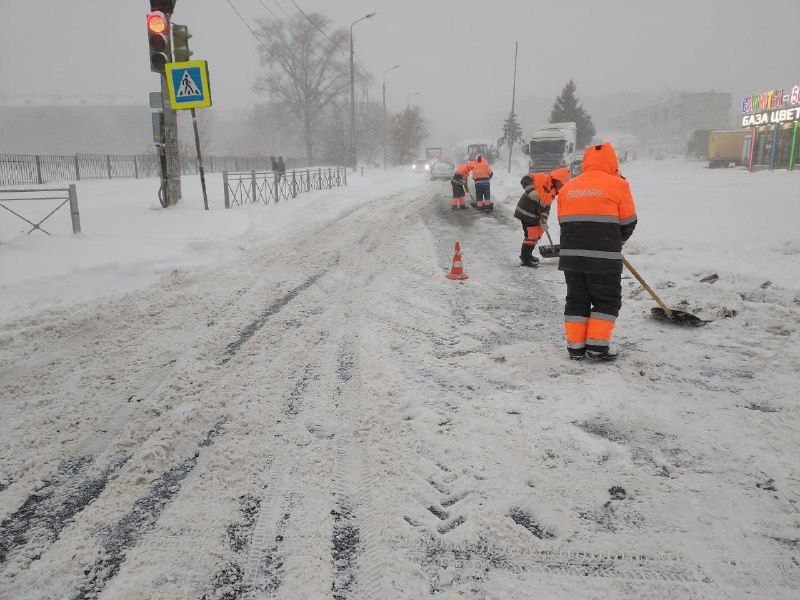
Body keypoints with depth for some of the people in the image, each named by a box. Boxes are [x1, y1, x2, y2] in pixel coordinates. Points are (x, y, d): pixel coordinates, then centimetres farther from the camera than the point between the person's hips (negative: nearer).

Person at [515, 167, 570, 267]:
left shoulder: (553, 191, 12)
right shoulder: (542, 178, -14)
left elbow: (547, 207, 10)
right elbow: (525, 180, -25)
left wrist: (543, 221, 0)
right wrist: (531, 191, -39)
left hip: (536, 214, 9)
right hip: (526, 211, -9)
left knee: (538, 235, 18)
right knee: (531, 235, -7)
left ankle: (528, 254, 34)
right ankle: (525, 259, 5)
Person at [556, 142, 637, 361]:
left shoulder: (567, 187, 10)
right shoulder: (617, 184, -3)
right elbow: (628, 222, 2)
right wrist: (617, 241, 20)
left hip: (570, 255, 5)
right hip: (604, 258, -4)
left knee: (576, 299, 14)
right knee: (607, 300, 8)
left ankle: (575, 347, 15)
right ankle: (597, 346, 4)